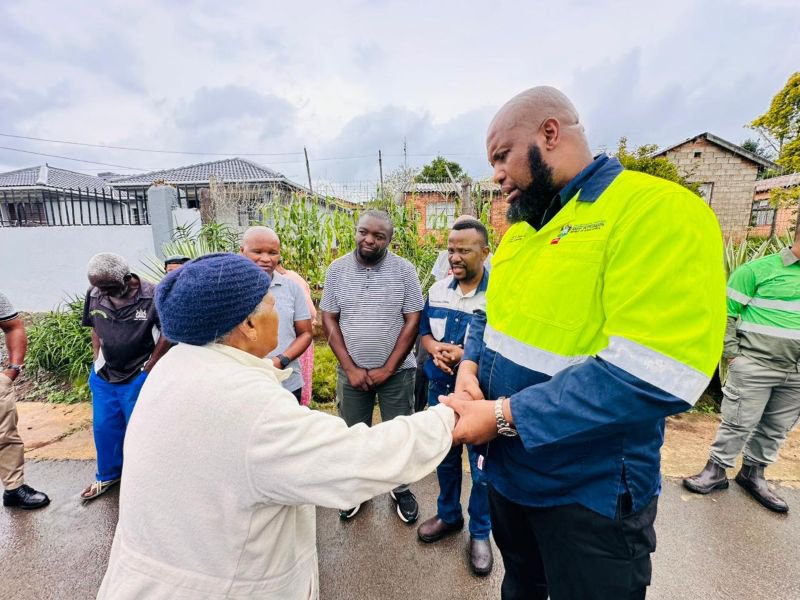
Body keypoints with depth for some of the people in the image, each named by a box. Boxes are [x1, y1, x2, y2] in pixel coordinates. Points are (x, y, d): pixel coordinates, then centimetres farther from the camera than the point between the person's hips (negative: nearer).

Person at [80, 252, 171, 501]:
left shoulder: (152, 296, -21)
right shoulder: (94, 295, -5)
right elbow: (95, 330, 10)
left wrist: (148, 368, -9)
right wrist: (97, 362, 4)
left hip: (138, 377, -5)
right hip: (103, 376, 5)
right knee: (103, 427, 18)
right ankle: (107, 475, 42)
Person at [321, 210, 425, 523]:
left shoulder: (404, 270, -7)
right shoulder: (337, 269, -2)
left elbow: (413, 321, -8)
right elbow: (329, 321, -1)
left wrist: (387, 369, -10)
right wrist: (351, 368, -8)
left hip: (397, 371, -1)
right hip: (351, 372, 2)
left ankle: (401, 489, 37)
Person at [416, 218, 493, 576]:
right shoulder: (438, 290, 1)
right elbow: (423, 330, 9)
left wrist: (467, 356, -27)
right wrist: (434, 349, -12)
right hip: (440, 389, 5)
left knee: (482, 466, 13)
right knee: (445, 458, 22)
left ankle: (480, 532, 37)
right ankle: (449, 515, 46)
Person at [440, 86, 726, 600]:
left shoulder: (659, 210, -20)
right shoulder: (520, 229, 5)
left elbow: (651, 376, -30)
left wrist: (503, 416, -26)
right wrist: (470, 365, -9)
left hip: (589, 493, -7)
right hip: (507, 468, 7)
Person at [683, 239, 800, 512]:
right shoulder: (759, 269, -8)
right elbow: (724, 312, -8)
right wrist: (732, 352, -11)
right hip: (754, 365, -6)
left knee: (776, 428, 15)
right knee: (739, 422, 2)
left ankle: (752, 473, 31)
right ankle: (716, 471, 17)